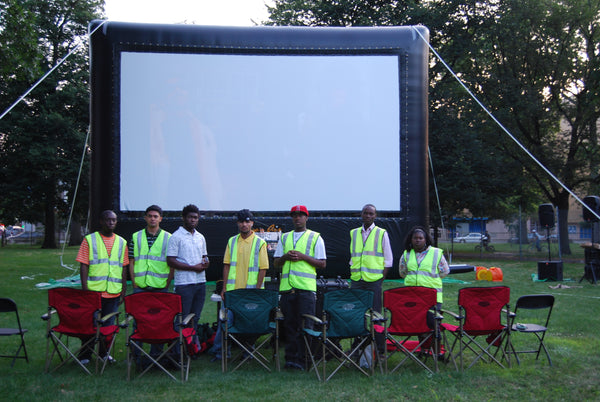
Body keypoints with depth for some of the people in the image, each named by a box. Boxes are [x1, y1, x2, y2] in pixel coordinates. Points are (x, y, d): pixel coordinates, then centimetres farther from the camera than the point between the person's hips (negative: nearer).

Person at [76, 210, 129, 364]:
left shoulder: (121, 242, 12)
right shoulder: (89, 240, 1)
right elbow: (84, 265, -3)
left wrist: (124, 287, 7)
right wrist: (85, 288, -10)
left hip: (114, 292, 3)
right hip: (93, 290, -3)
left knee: (109, 323, 9)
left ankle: (104, 352, 23)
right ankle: (85, 354, 14)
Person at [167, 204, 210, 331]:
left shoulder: (200, 237, 15)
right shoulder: (176, 237, -6)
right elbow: (170, 261, -12)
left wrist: (205, 262, -1)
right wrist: (193, 267, -14)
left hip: (200, 282, 6)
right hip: (184, 283, -6)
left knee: (196, 317, 12)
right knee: (183, 317, -3)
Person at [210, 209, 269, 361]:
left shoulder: (260, 243, -1)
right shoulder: (232, 241, 9)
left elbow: (263, 268, -3)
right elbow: (227, 265, 9)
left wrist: (257, 290, -9)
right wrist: (224, 288, 3)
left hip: (251, 292, -2)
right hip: (232, 290, 2)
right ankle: (218, 351, 11)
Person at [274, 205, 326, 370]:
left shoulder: (315, 237, 8)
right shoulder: (284, 237, 19)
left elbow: (322, 264, 2)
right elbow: (276, 263, 18)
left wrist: (303, 256, -10)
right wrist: (285, 256, -4)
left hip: (306, 287, -3)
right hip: (286, 286, 3)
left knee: (305, 325, -5)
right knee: (289, 324, 5)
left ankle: (302, 360, 0)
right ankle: (290, 358, 11)